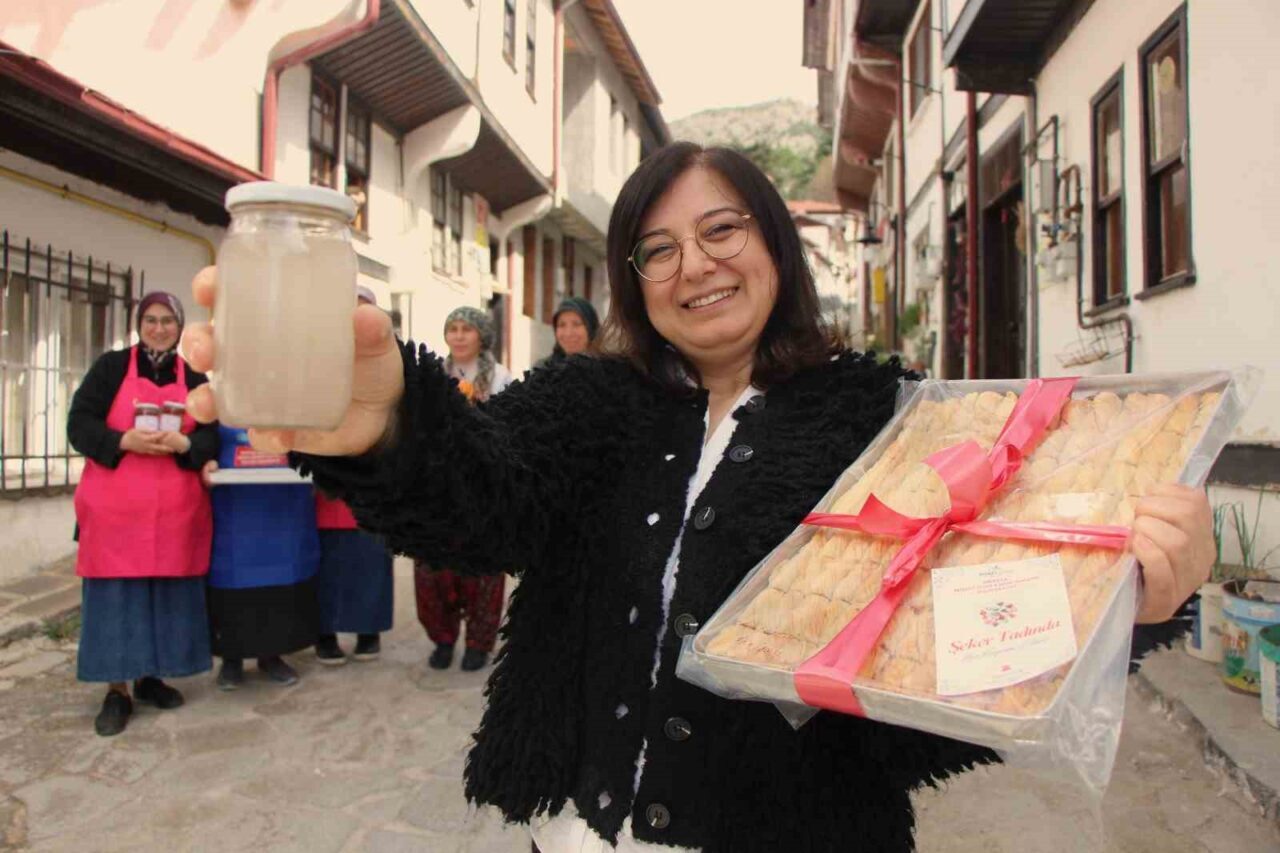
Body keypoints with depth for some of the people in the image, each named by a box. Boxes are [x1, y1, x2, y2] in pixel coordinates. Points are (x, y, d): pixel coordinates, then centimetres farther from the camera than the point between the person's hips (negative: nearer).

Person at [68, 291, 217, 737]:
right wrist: (124, 441, -20)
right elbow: (79, 424, -3)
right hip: (116, 504, -2)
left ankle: (150, 676, 21)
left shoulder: (195, 378, 11)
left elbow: (212, 436, 5)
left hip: (174, 507, 3)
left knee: (167, 592, 7)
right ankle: (116, 689, 8)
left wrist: (184, 444, -17)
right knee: (116, 592, -1)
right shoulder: (110, 367, 4)